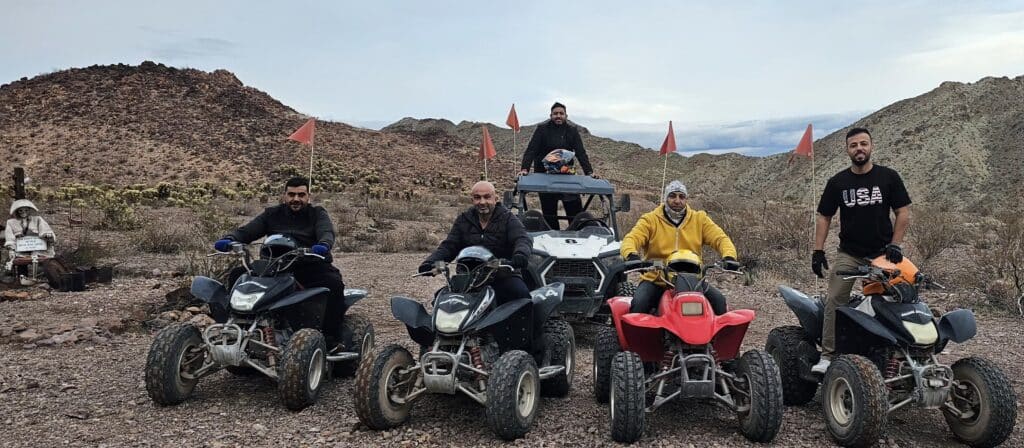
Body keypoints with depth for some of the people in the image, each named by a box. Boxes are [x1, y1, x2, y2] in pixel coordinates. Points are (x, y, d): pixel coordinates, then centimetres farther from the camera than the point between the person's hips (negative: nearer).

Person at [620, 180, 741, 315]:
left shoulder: (699, 219, 9)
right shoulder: (650, 220, 2)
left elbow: (720, 238, 1)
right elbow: (631, 239, -11)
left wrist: (729, 257, -22)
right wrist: (632, 256, -35)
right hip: (656, 280, -2)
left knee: (719, 301, -18)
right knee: (639, 304, -28)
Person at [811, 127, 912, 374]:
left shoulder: (888, 177, 2)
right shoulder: (837, 182, 5)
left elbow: (903, 213, 3)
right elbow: (824, 217, 7)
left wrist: (895, 244, -7)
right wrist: (818, 251, -2)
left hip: (881, 253, 0)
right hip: (848, 254, 0)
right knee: (834, 301, -13)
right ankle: (827, 356, -12)